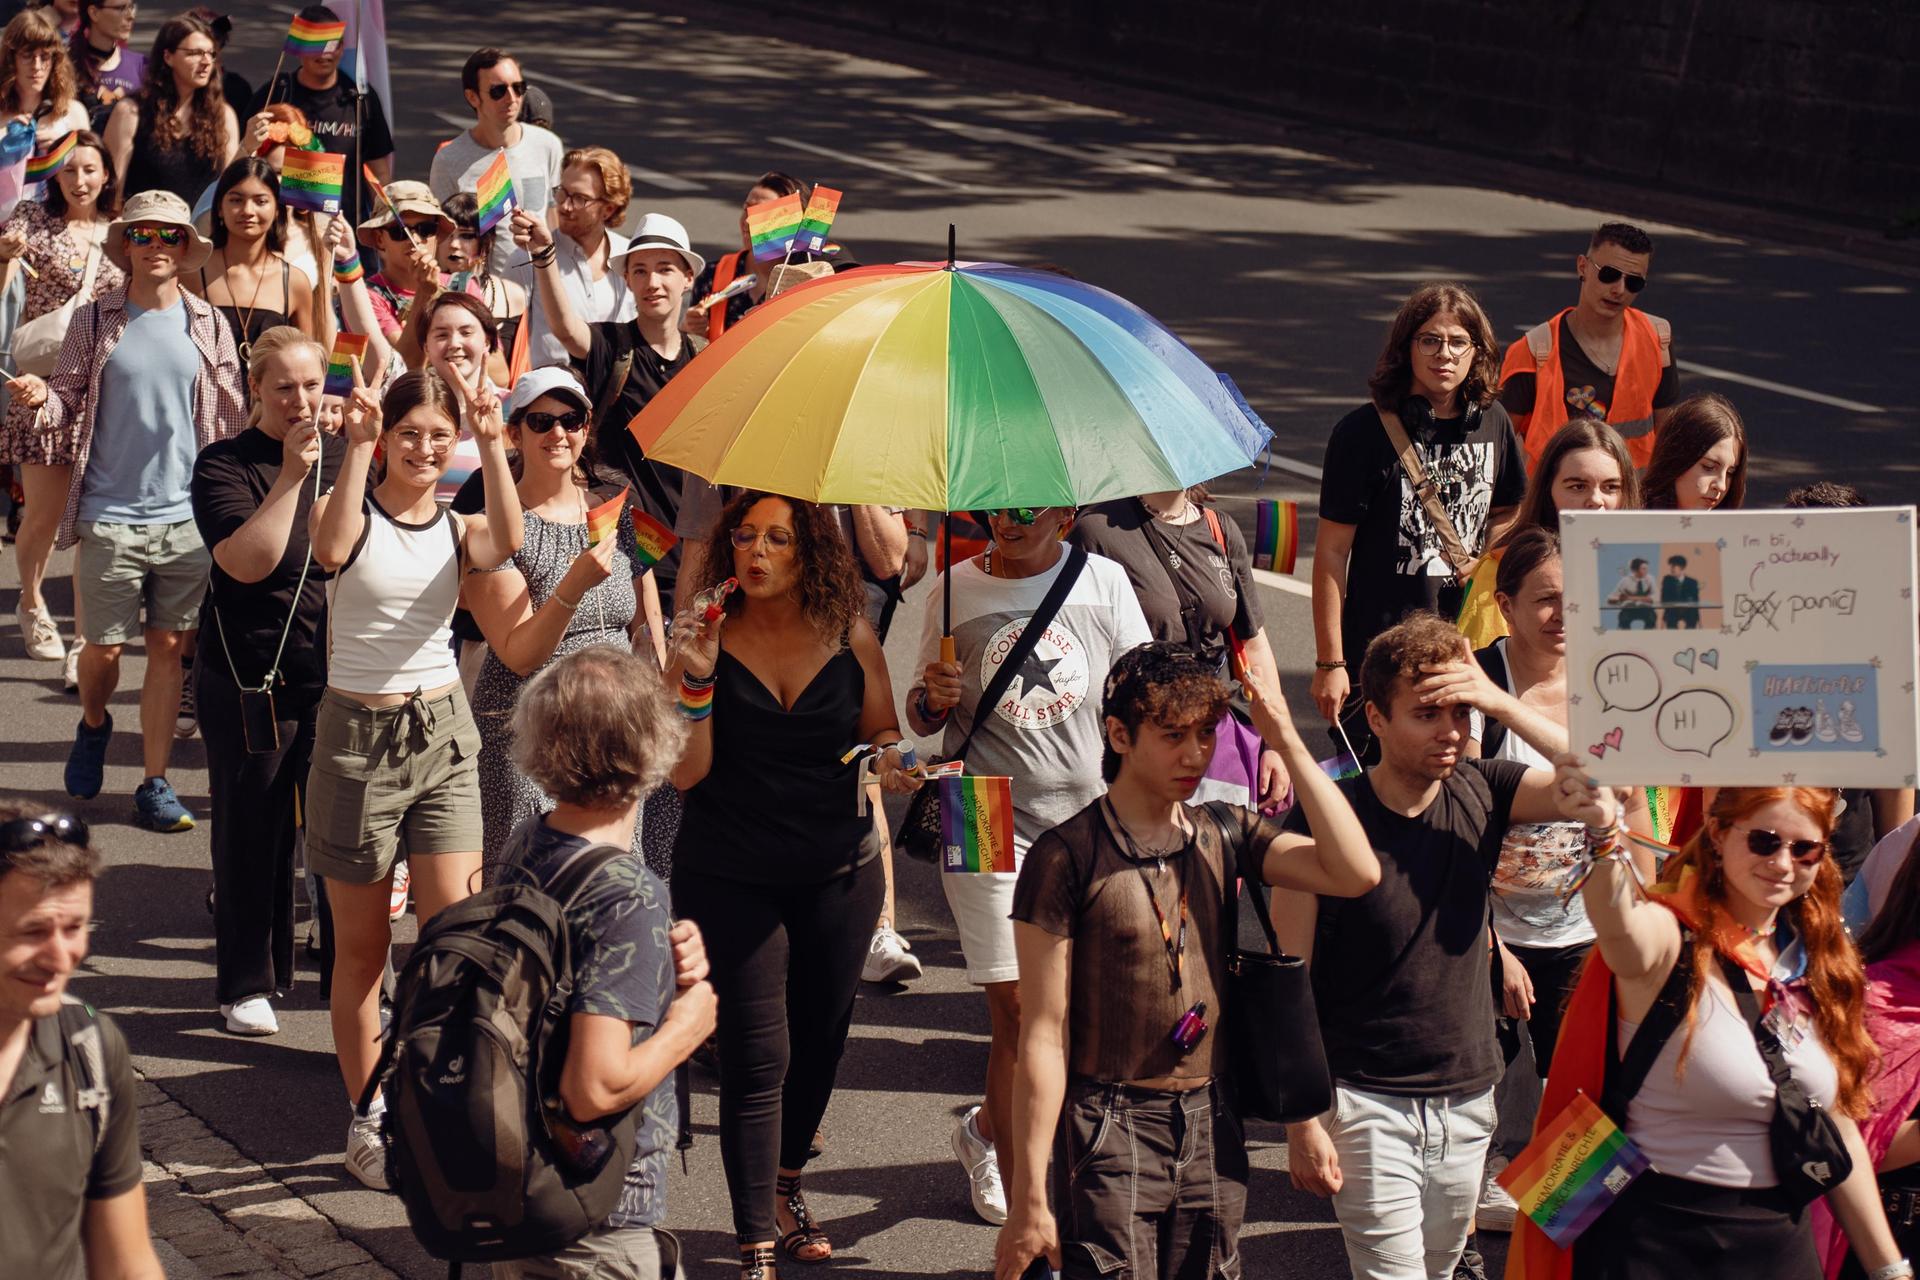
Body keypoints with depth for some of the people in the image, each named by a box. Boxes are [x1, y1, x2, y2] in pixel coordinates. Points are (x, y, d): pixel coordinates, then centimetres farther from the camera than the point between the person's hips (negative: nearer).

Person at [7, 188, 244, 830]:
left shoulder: (207, 326, 4)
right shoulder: (95, 321, 0)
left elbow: (231, 417, 7)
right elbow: (69, 402, -1)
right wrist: (40, 398, -21)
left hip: (187, 518, 1)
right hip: (110, 516, -1)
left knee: (168, 647, 4)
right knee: (103, 648, 4)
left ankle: (155, 783, 12)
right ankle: (93, 724, 36)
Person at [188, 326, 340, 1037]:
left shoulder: (344, 454, 7)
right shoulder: (225, 466, -7)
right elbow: (248, 561, -22)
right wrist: (291, 474, -23)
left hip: (339, 677, 4)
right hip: (254, 682, -4)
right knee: (253, 833, 5)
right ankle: (246, 984, 18)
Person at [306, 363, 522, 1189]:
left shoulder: (456, 530, 4)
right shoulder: (351, 510, -4)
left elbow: (507, 542, -19)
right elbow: (332, 548, -30)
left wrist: (492, 444, -26)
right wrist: (357, 445, -32)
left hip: (442, 735, 3)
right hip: (357, 737, -2)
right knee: (362, 947, 7)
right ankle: (367, 1117, 19)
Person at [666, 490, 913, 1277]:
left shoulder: (850, 637, -2)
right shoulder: (707, 635, -7)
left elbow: (881, 735, 10)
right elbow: (684, 772, -10)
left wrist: (890, 757, -13)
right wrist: (696, 680, -22)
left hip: (837, 872, 3)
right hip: (730, 878, -3)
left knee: (821, 1037, 15)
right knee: (758, 1055, -7)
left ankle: (786, 1186, 41)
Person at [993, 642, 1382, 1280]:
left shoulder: (1226, 834, 5)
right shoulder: (1066, 857, -9)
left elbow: (1355, 873, -10)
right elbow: (1044, 1036, -10)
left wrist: (1286, 738, -10)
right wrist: (1029, 1197, -12)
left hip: (1213, 1127, 5)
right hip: (1112, 1131, -5)